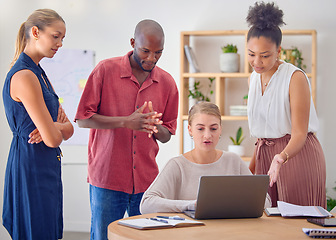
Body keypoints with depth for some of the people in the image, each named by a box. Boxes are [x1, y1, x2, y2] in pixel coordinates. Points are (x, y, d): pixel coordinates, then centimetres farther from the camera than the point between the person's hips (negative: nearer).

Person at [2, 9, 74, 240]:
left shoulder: (38, 74, 13)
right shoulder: (24, 76, -17)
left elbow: (68, 128, 11)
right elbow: (52, 139, -20)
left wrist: (53, 126, -11)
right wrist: (55, 127, 3)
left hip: (46, 170, 10)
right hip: (31, 171, -10)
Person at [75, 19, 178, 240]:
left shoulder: (167, 83, 8)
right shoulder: (105, 70, -2)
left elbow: (166, 135, 13)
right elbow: (83, 119, -5)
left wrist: (154, 127, -12)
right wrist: (126, 122, -17)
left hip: (147, 180, 3)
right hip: (106, 177, -3)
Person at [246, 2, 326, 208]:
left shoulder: (295, 78, -14)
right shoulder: (254, 79, 8)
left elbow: (299, 134, -19)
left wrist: (281, 158, -37)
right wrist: (251, 168, 16)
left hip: (299, 155, -6)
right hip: (266, 155, 6)